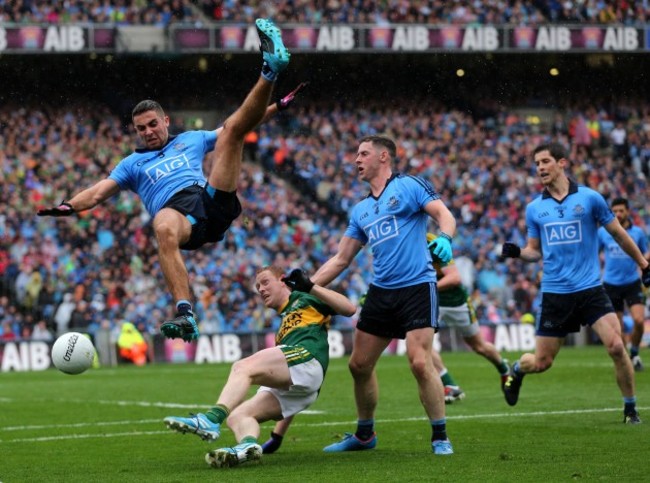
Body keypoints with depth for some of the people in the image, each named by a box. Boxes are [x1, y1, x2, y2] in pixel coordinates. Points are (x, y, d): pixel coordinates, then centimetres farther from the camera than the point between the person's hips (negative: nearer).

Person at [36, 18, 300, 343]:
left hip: (212, 198, 2)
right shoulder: (133, 164, 29)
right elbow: (98, 193, 17)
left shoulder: (191, 140, 32)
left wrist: (277, 107, 26)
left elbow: (235, 130, 34)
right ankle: (185, 315, -55)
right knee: (164, 229, -43)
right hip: (177, 213, -2)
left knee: (233, 127, -3)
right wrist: (67, 207, -2)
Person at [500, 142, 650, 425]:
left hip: (590, 288, -2)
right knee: (541, 362, 4)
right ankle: (517, 370, 40)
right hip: (555, 293, 2)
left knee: (616, 347, -17)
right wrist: (517, 252, -7)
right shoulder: (534, 208, 6)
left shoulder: (589, 198, -2)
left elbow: (618, 234, 8)